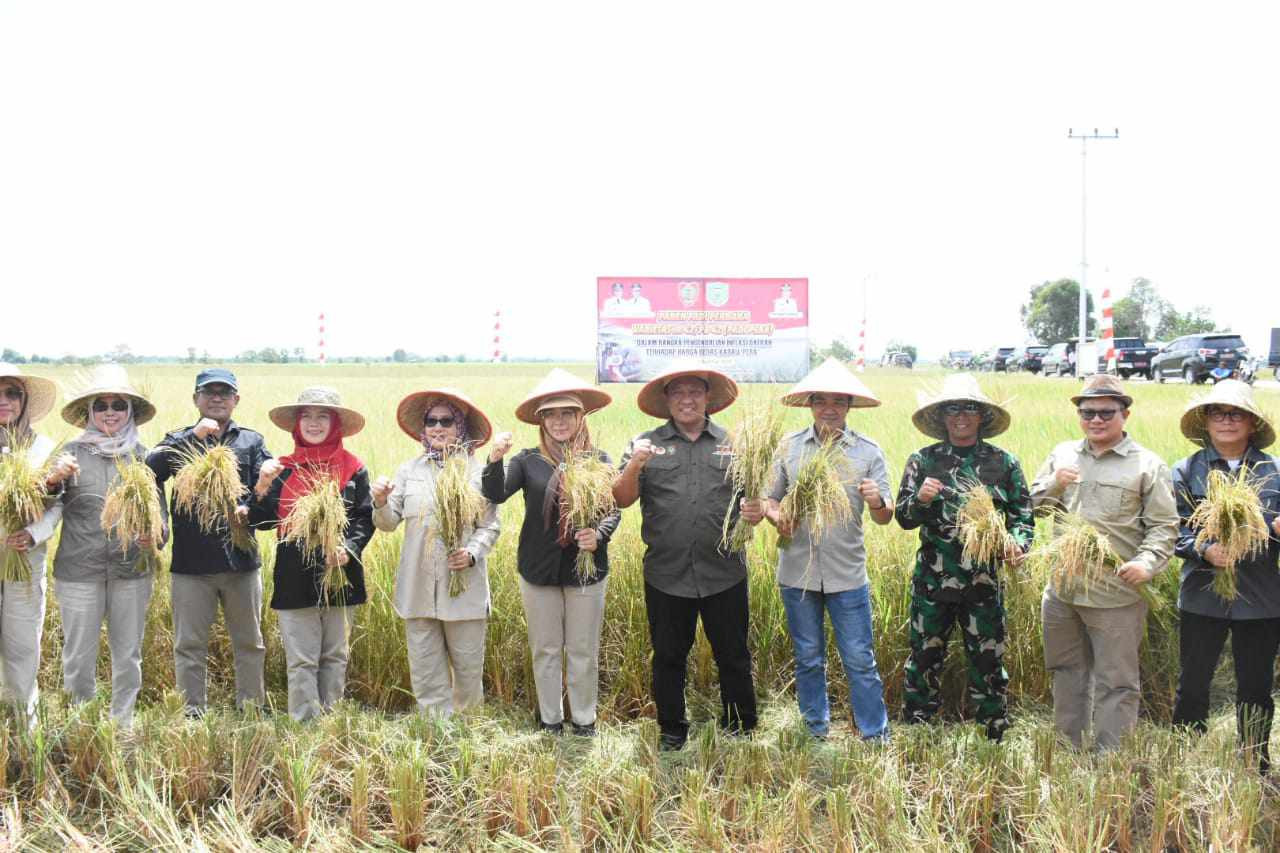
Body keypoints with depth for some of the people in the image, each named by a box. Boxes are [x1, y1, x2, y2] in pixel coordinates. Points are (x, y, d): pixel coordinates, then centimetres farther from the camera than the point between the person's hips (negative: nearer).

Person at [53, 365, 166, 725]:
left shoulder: (143, 455, 4)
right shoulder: (72, 453, 0)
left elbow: (158, 506, 5)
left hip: (132, 572, 2)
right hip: (78, 571, -1)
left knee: (128, 656, 11)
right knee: (79, 657, 7)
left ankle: (123, 726, 25)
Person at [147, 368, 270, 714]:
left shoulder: (251, 441, 9)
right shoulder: (179, 440, 7)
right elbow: (149, 470, -12)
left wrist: (249, 509, -22)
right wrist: (193, 436, -18)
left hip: (241, 559, 1)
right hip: (191, 561, -1)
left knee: (249, 643, 9)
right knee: (190, 646, 5)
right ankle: (193, 716, 14)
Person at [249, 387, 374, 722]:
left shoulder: (353, 468, 2)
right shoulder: (284, 469, 5)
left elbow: (366, 518, -1)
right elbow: (261, 521, 3)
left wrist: (349, 548, -18)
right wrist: (262, 487, -14)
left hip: (340, 577, 0)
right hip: (295, 578, 0)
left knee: (335, 657, 11)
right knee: (301, 662, 1)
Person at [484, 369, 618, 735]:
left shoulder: (599, 460, -2)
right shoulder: (529, 460, -2)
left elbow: (614, 510, 0)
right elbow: (496, 494, -15)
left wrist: (598, 535, -19)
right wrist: (495, 459, -33)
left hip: (587, 569, -1)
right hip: (539, 569, 1)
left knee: (584, 652, 9)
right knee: (545, 651, 12)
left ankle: (584, 721, 24)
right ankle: (550, 721, 25)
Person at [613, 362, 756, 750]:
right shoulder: (647, 444, 5)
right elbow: (622, 500, -1)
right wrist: (634, 466, -19)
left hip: (724, 573, 0)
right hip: (666, 576, 0)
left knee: (733, 656, 9)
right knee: (668, 658, 12)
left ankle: (740, 729, 25)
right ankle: (672, 731, 27)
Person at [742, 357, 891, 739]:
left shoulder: (868, 451, -2)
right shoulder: (789, 446, 2)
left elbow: (886, 517, -3)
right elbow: (771, 498, 10)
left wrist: (878, 502, -26)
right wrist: (775, 515, -13)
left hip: (847, 575, -2)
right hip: (797, 571, 2)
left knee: (860, 661, 1)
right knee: (808, 660, 14)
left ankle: (877, 738, 11)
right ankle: (816, 734, 27)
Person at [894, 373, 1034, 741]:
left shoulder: (1003, 463, 2)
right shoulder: (922, 461, 2)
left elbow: (1022, 515, 6)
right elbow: (903, 518, 1)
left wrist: (1017, 542, -14)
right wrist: (921, 500, -19)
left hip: (984, 583, 0)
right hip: (931, 582, 0)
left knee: (988, 662, 7)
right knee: (924, 658, 9)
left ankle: (995, 737, 20)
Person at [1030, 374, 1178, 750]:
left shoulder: (1148, 465, -3)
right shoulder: (1063, 455, 10)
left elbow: (1164, 526, -5)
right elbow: (1033, 506, 12)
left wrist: (1146, 563, -21)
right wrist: (1054, 484, -8)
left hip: (1117, 595, -5)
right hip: (1062, 589, 5)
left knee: (1116, 683, 1)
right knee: (1067, 674, 19)